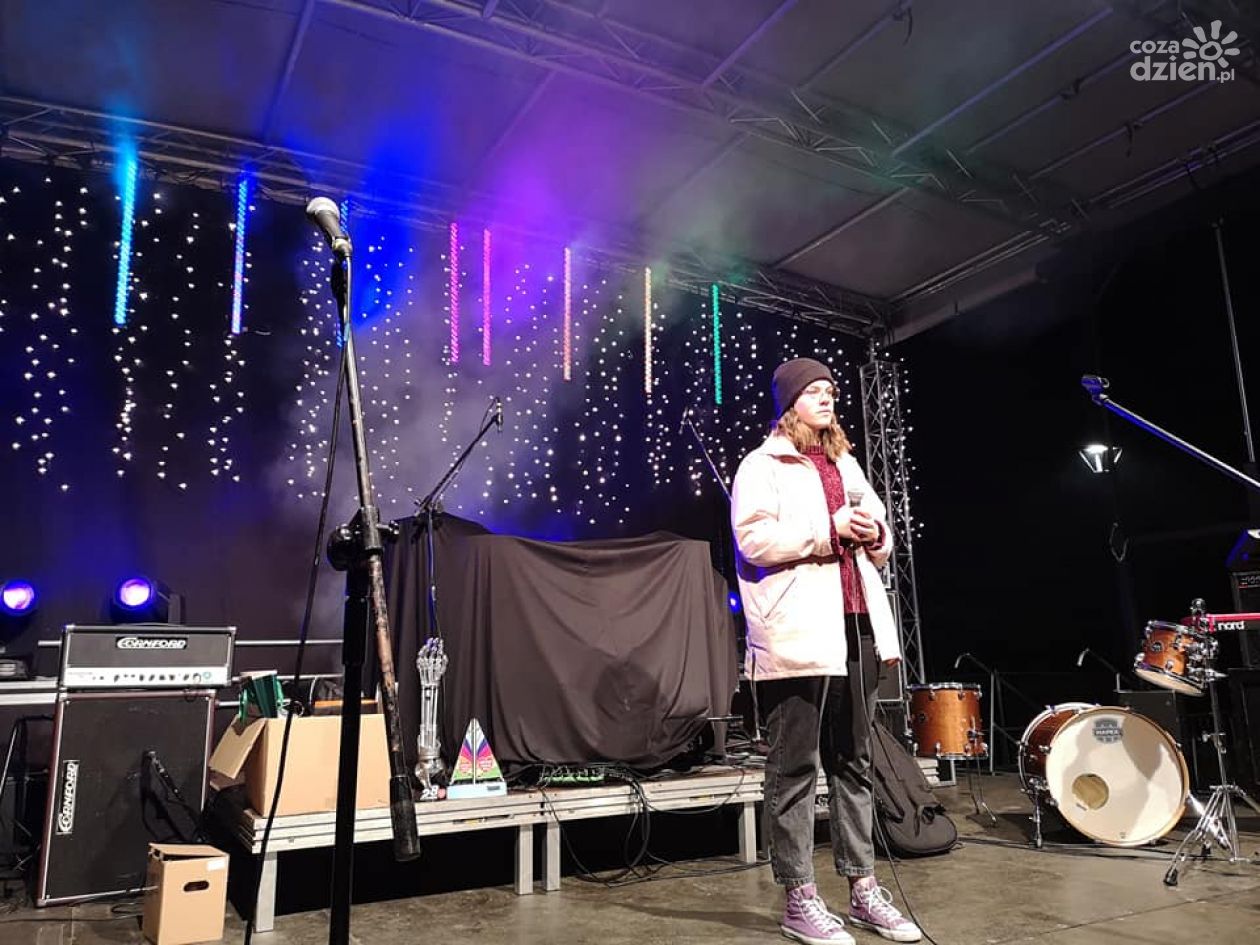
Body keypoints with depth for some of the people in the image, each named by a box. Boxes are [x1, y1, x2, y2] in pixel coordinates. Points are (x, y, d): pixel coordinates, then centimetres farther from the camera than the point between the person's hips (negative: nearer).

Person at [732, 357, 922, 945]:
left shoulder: (845, 464, 23)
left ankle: (863, 889, 21)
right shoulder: (763, 465, 0)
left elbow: (880, 546, 28)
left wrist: (875, 533, 5)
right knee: (795, 768, -1)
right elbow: (753, 540, -15)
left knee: (853, 762, 12)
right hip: (798, 634, -7)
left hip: (856, 628, 7)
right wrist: (829, 528, -14)